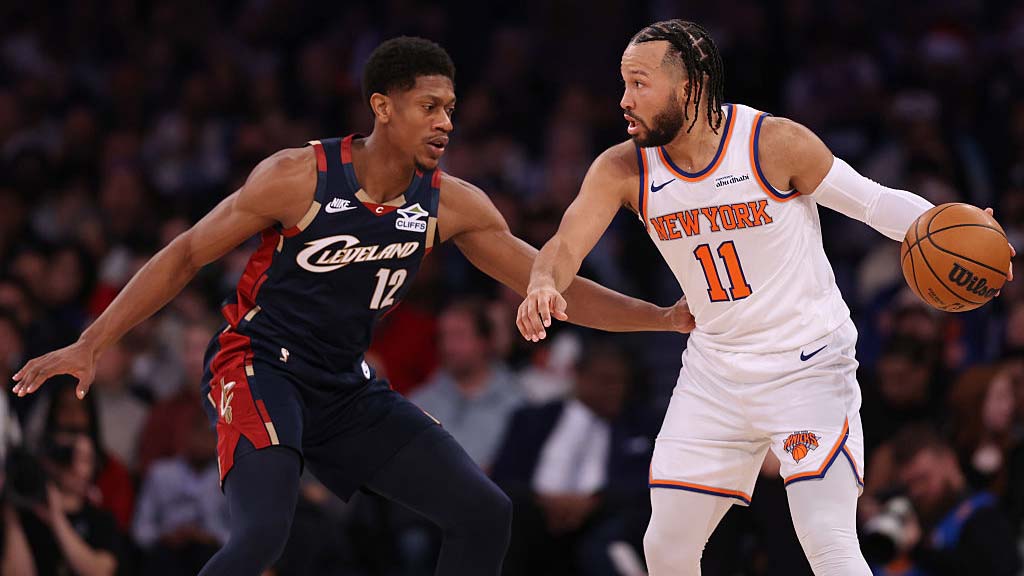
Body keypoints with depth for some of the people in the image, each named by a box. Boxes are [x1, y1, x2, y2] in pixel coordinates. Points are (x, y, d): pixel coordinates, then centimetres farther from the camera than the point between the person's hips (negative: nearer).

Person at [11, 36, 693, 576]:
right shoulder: (299, 176, -16)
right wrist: (91, 345, -13)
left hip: (347, 387, 6)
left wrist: (666, 317, -5)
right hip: (258, 367, -6)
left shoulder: (452, 204, -2)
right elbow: (186, 256, -8)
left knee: (485, 513, -2)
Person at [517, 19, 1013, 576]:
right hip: (714, 370, 5)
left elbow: (874, 201, -9)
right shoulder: (623, 169, -6)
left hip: (808, 363, -5)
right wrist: (543, 286, -36)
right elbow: (565, 247, -12)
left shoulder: (776, 143, -16)